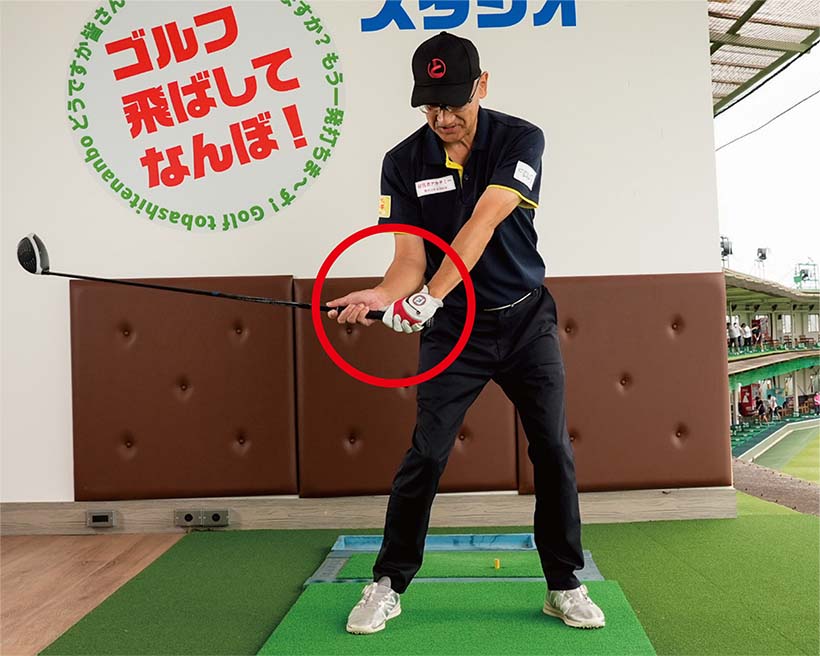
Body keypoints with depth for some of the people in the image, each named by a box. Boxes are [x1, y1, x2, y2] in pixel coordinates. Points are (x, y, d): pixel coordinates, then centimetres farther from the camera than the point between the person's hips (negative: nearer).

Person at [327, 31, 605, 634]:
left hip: (527, 319, 0)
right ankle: (388, 585, 13)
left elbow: (482, 224, -27)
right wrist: (382, 295, -33)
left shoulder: (520, 140, -11)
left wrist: (428, 296, -39)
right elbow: (411, 258, -10)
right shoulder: (404, 163, -6)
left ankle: (565, 585, 21)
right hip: (453, 328, 0)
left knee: (553, 452, 2)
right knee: (425, 455, -5)